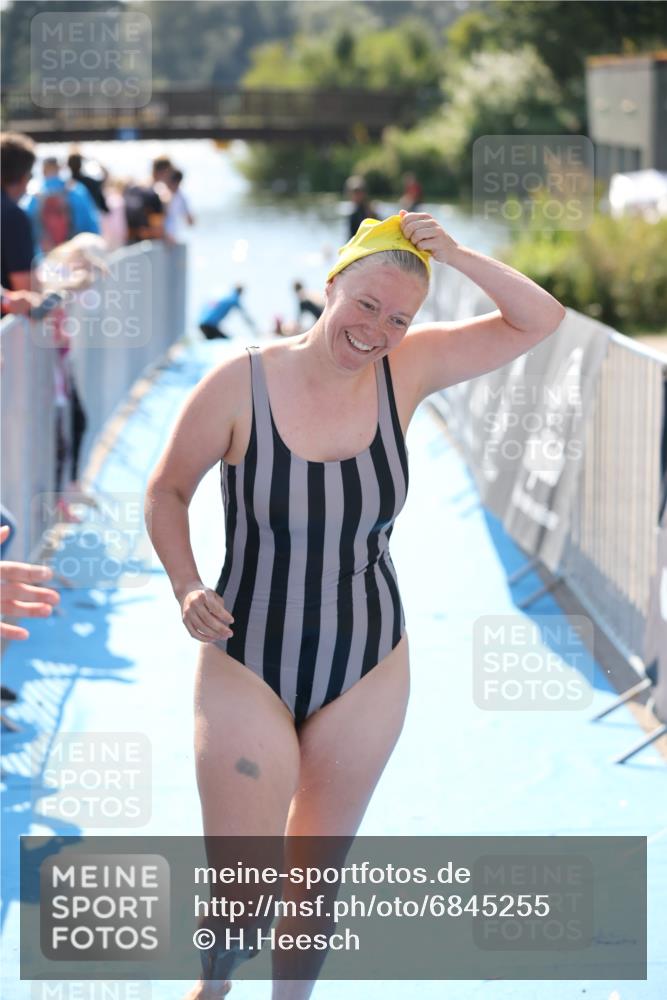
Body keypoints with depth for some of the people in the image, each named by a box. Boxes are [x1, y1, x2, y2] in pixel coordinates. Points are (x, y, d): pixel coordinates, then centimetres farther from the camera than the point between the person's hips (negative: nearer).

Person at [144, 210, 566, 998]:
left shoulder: (404, 370, -6)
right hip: (247, 667, -3)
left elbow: (541, 320, -4)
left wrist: (458, 258, -18)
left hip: (367, 671, 3)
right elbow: (167, 491, -2)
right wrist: (186, 590, -17)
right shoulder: (239, 384, -15)